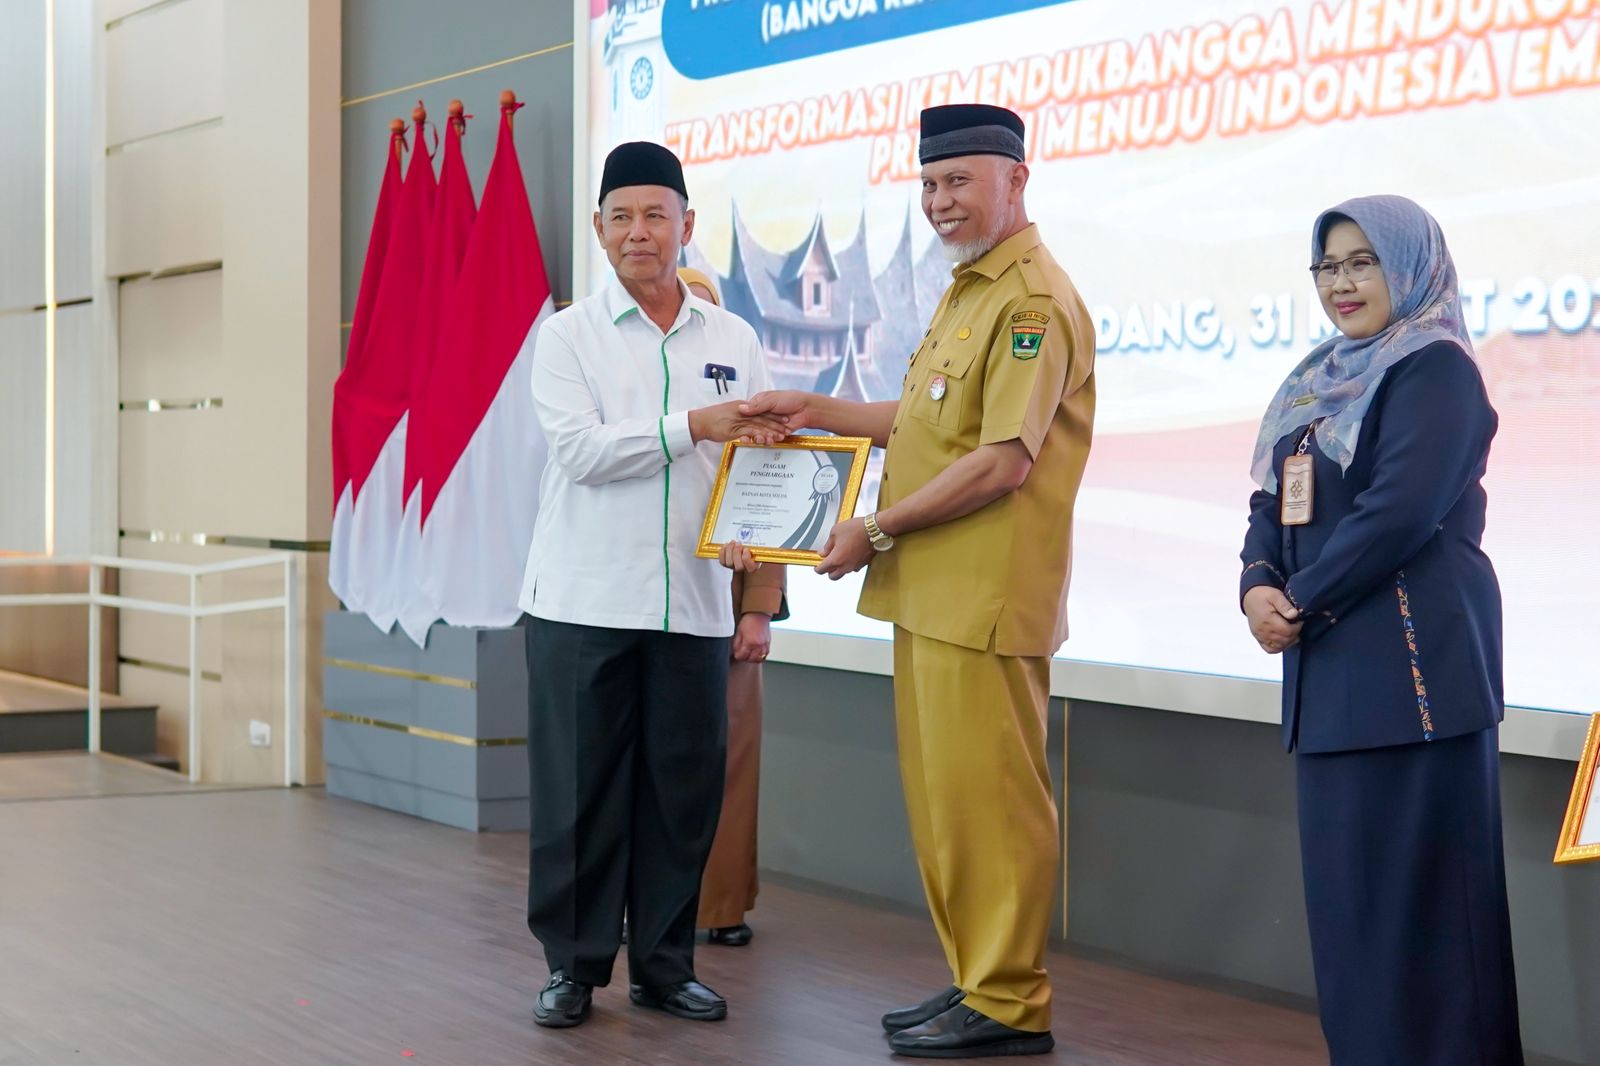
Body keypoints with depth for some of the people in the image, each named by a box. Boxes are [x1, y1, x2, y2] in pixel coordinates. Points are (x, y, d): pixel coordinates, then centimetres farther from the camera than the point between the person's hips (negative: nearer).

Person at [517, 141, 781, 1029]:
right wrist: (695, 425, -16)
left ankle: (663, 963, 17)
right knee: (579, 791, 2)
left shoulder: (733, 341, 10)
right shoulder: (568, 335, 3)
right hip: (584, 605, -2)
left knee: (683, 790, 5)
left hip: (692, 610, 2)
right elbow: (580, 450, -11)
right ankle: (574, 963, 13)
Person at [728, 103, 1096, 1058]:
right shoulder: (966, 292, 18)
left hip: (986, 598, -10)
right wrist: (815, 410, 17)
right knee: (942, 796, 14)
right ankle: (976, 981, 23)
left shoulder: (1033, 302, -14)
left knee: (987, 797, -4)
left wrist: (877, 531, -15)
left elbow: (1002, 461, -21)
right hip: (932, 591, 10)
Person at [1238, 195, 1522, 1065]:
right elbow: (1274, 503, 14)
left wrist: (1300, 604, -13)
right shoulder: (1322, 380, 18)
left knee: (1414, 876, -6)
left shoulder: (1436, 369, -9)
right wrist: (1258, 586, -6)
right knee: (1344, 875, 11)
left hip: (1414, 658, -9)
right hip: (1332, 663, 9)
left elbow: (1399, 512, -19)